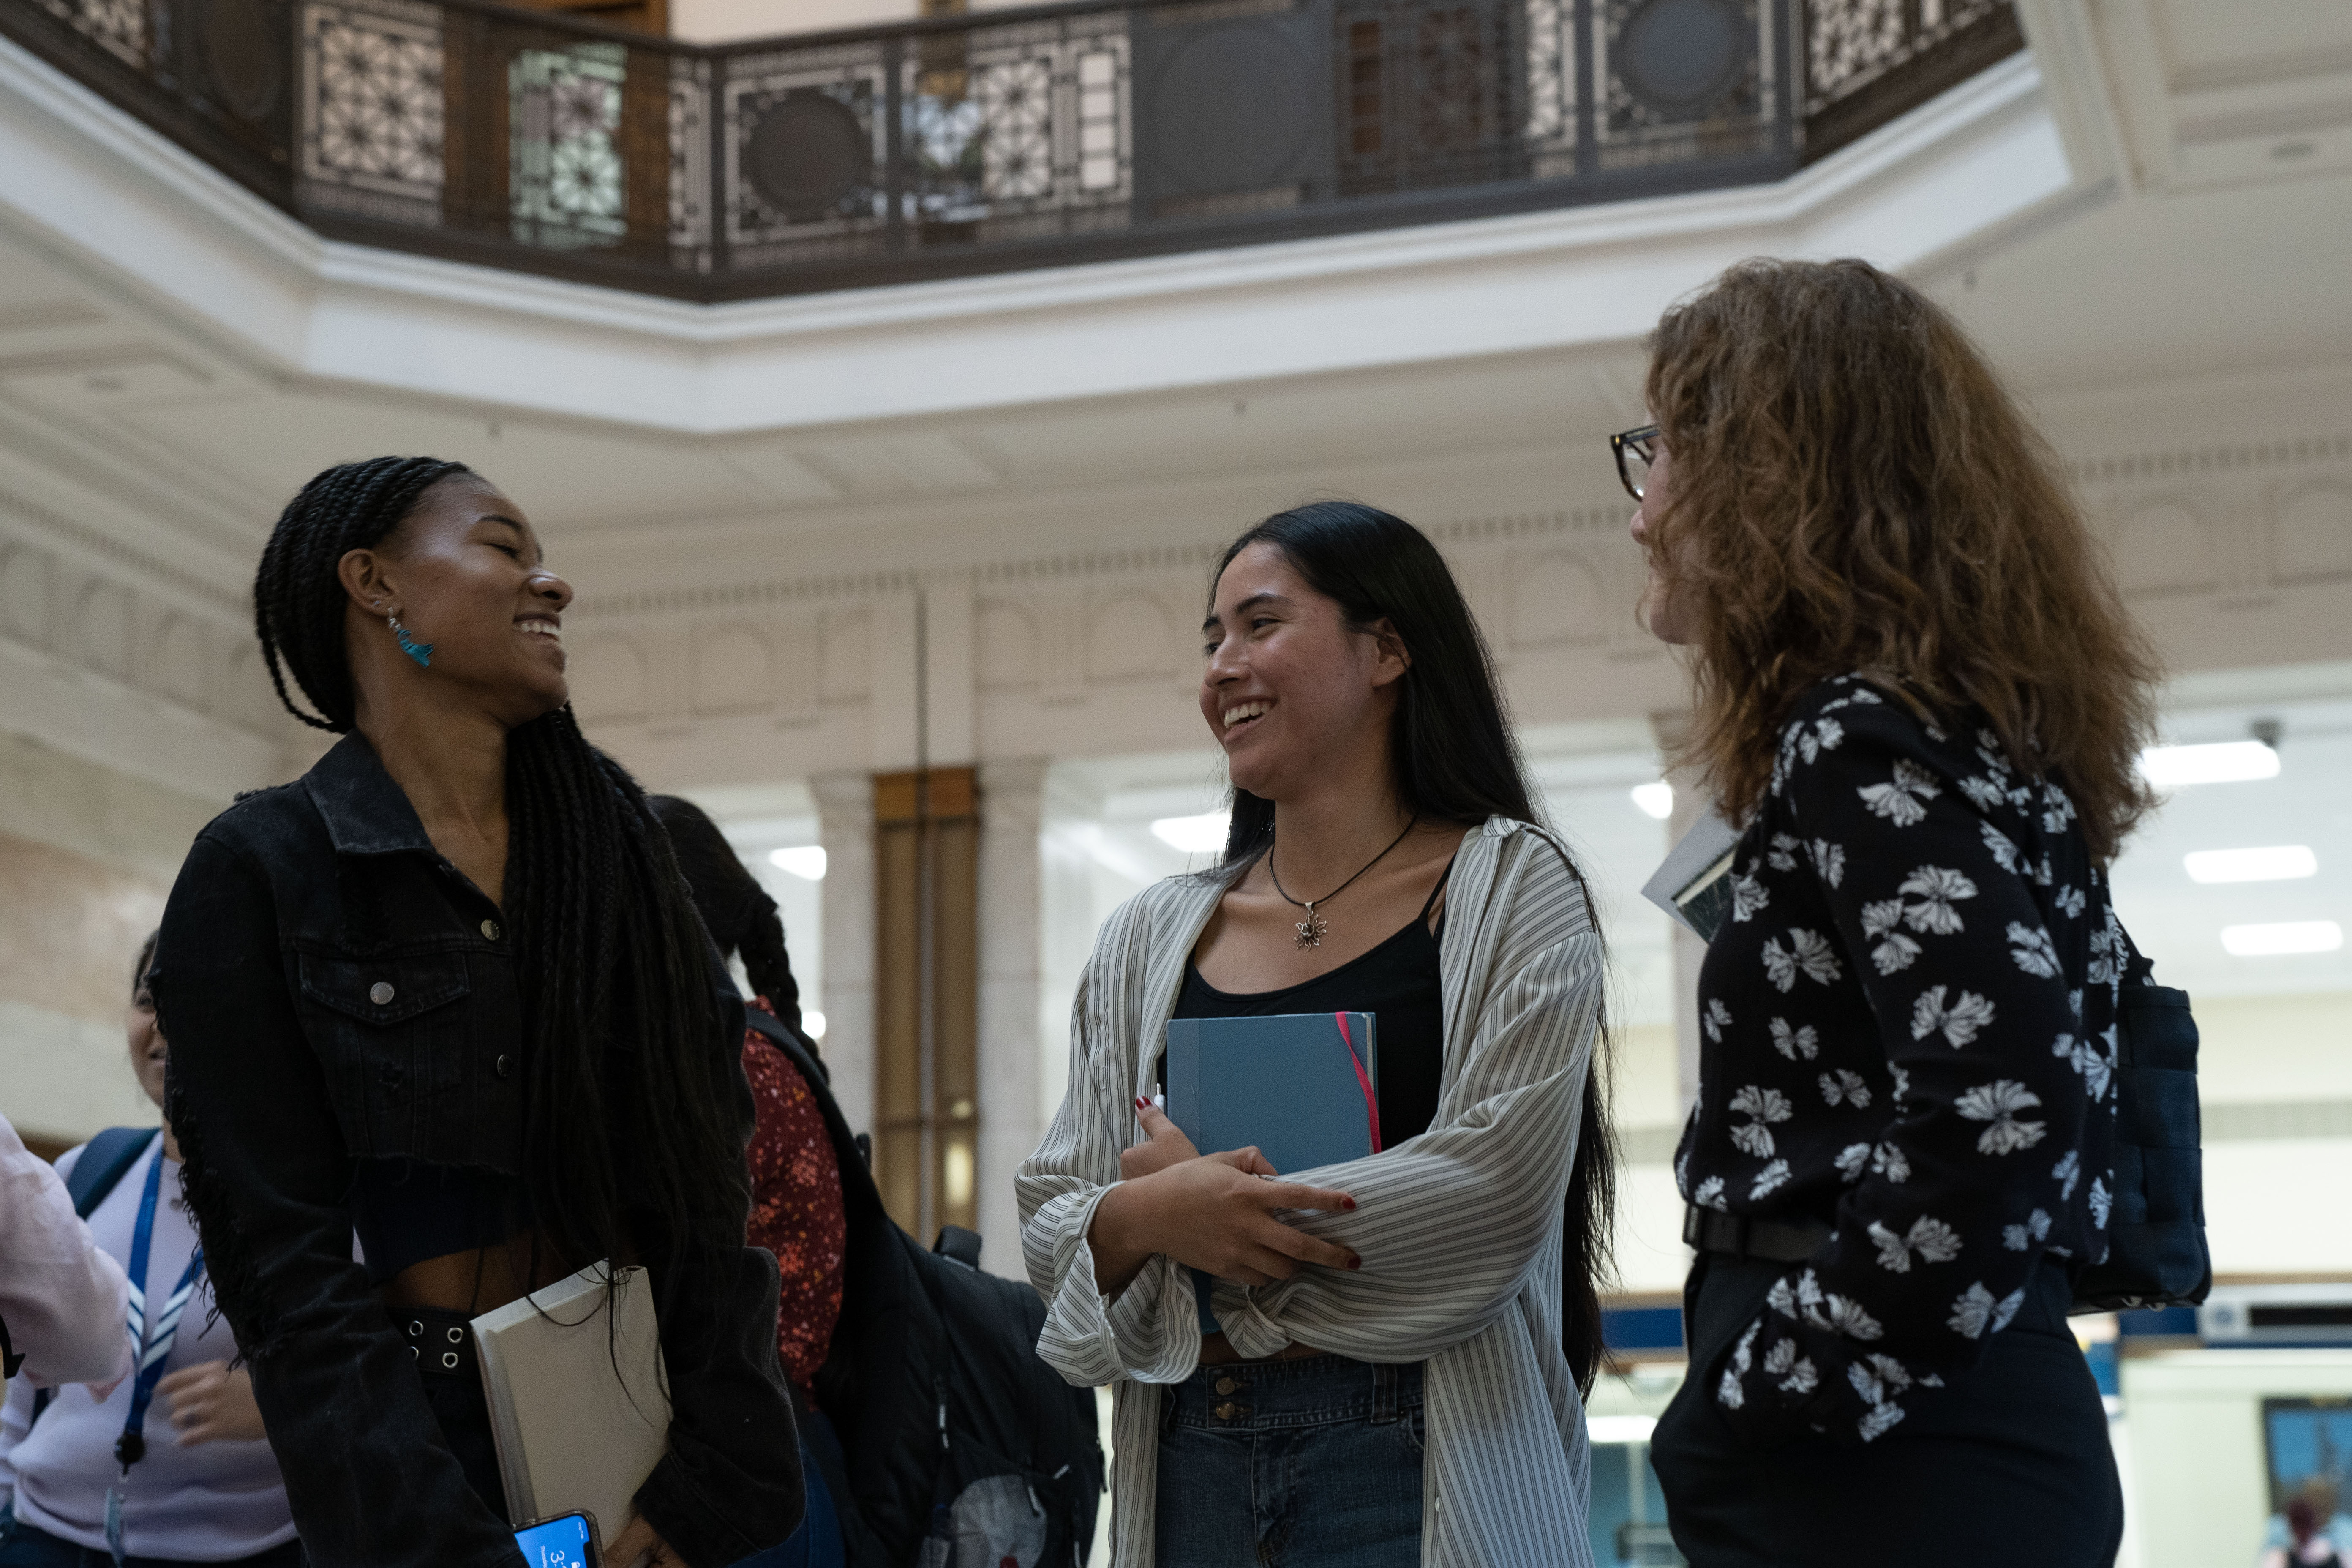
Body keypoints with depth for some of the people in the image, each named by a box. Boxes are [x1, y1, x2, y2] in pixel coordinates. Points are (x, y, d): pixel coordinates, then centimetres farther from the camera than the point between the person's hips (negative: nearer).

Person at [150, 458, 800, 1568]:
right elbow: (286, 1266, -12)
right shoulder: (260, 873, -7)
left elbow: (709, 1177, -1)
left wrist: (708, 1474, -13)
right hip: (428, 1439, -4)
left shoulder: (611, 838, 4)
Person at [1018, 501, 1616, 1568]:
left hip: (1419, 1468, -4)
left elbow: (1499, 1189, -13)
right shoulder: (1150, 939, 11)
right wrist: (1146, 1220, -14)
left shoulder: (1506, 888, -1)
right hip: (1190, 1467, 4)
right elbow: (1051, 1220, 9)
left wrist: (1206, 1200, -7)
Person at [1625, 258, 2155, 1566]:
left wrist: (1773, 1395, -17)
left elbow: (1997, 1110, -26)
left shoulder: (1865, 745, -12)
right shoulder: (1961, 726, 16)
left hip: (1891, 1461, -10)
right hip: (1948, 1436, 10)